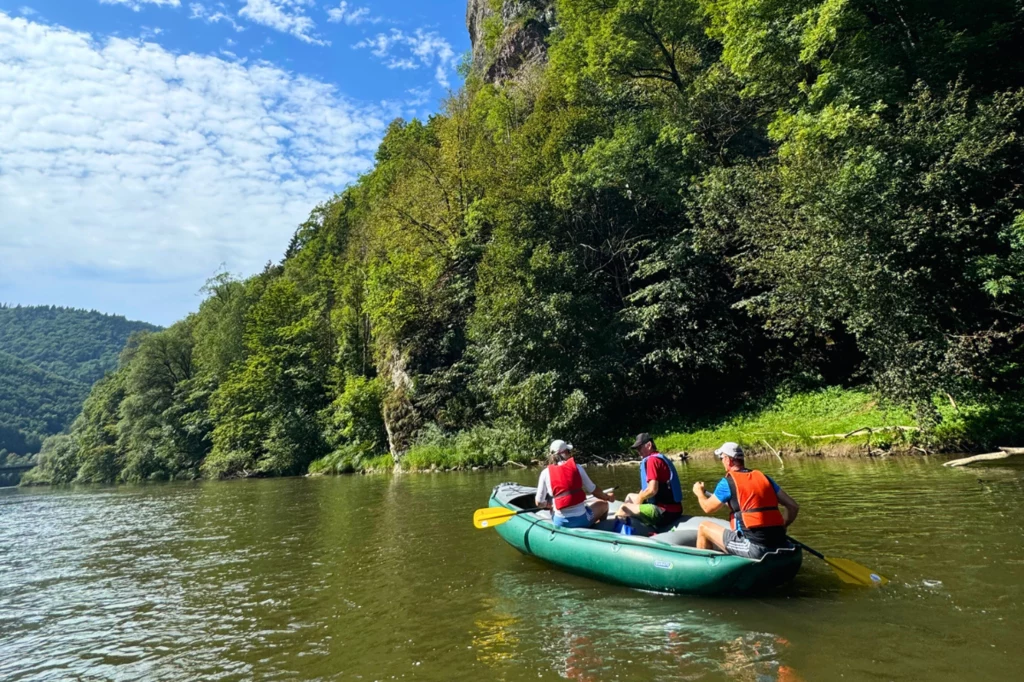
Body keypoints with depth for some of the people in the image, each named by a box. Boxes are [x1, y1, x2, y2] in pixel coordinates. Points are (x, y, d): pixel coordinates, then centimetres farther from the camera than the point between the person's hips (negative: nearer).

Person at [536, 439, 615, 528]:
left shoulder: (546, 472, -3)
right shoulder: (576, 467, -4)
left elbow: (539, 503, -1)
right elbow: (594, 490, 4)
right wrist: (607, 497, 23)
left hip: (560, 522, 2)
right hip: (581, 519, -2)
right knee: (603, 504, 26)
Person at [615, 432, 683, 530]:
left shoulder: (652, 460, -14)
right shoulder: (661, 458, 16)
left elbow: (652, 490, -24)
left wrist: (639, 498, -5)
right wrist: (640, 497, 10)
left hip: (665, 511, -11)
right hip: (672, 509, 11)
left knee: (624, 508, -14)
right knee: (630, 497, 25)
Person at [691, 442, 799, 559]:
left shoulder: (727, 482, -3)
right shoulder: (763, 477, 13)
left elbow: (708, 508, 9)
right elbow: (794, 506, 13)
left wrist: (699, 493, 29)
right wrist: (782, 527, 28)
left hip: (753, 547, -6)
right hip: (778, 547, 6)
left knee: (703, 527, 10)